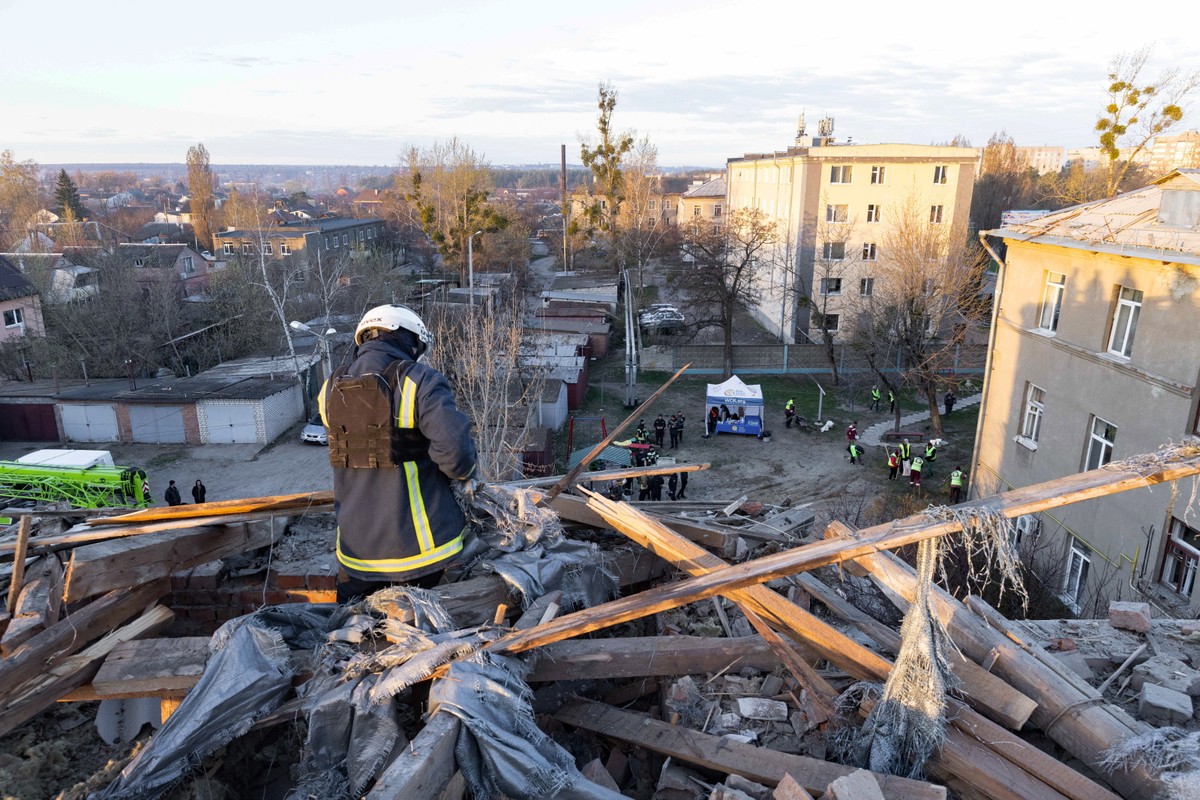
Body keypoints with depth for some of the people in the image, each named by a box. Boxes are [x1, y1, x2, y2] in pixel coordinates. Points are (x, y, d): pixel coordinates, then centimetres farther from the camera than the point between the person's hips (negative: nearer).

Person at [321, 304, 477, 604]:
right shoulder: (420, 382, -17)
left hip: (356, 546, 5)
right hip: (417, 544, -4)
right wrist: (465, 476, -5)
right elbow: (454, 445, -27)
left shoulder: (331, 389, 2)